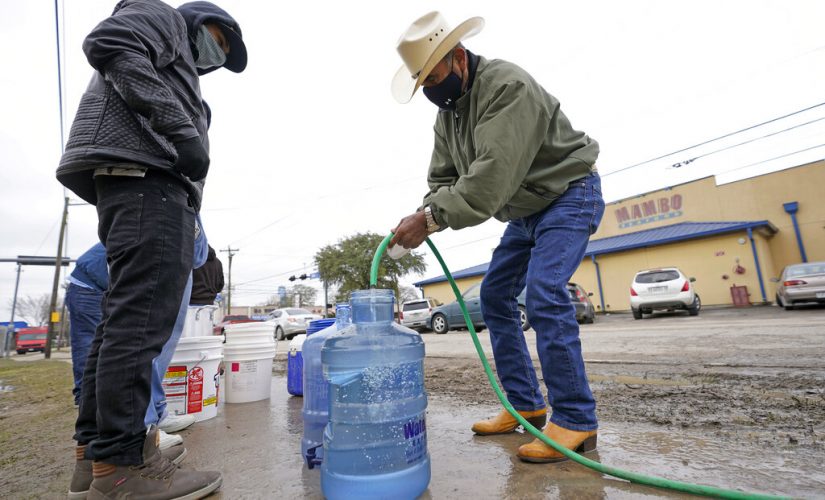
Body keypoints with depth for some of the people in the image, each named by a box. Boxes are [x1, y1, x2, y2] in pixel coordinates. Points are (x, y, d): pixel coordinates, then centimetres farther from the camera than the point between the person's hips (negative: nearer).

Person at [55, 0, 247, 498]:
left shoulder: (180, 73, 38)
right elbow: (108, 43, -6)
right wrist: (179, 127, -15)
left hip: (151, 182, 10)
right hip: (142, 171, -10)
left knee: (125, 315, 6)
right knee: (141, 315, -15)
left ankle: (95, 447, 13)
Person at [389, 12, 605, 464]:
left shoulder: (507, 86, -24)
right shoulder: (447, 113, 4)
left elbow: (492, 176, -35)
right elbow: (442, 179, 2)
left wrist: (430, 218, -35)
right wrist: (424, 216, -18)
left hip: (569, 194, -8)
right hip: (526, 210, 9)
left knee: (544, 295, -24)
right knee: (495, 296, 3)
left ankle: (575, 421, -9)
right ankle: (525, 406, 12)